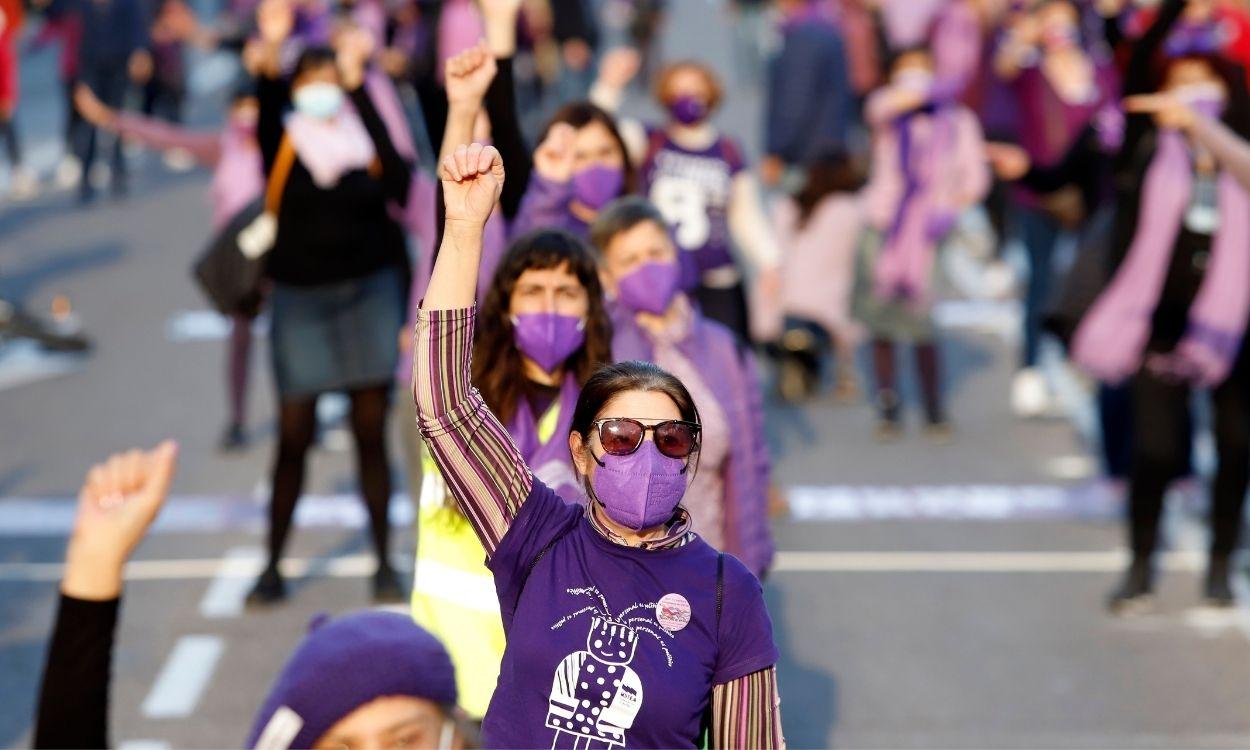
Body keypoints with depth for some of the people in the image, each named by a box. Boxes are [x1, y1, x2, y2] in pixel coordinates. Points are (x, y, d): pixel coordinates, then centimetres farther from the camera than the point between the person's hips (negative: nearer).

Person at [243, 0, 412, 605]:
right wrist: (269, 57, -42)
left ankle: (384, 561, 13)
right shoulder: (285, 144, 0)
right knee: (294, 435, 0)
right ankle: (273, 564, 13)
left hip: (368, 291, 0)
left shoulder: (368, 140, 1)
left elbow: (400, 182, -18)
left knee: (371, 433, 4)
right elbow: (267, 117, -21)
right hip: (300, 297, 0)